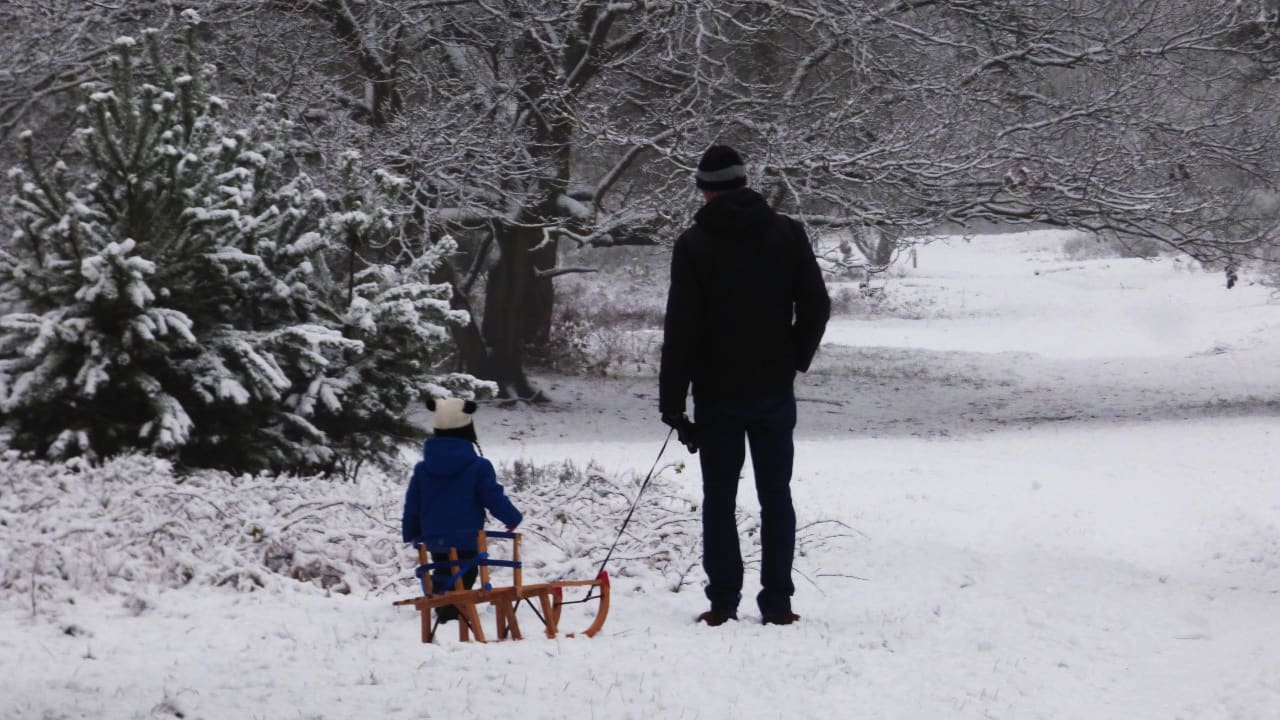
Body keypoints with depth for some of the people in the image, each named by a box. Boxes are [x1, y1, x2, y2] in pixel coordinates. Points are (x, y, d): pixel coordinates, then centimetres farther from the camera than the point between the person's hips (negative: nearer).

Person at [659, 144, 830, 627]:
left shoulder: (694, 245, -8)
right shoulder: (787, 234, 0)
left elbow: (681, 328, -9)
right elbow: (816, 306, 1)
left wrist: (672, 401, -6)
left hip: (718, 393, -2)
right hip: (775, 391, 2)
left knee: (719, 499, 6)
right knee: (776, 496, 8)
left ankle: (723, 603, 3)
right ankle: (777, 602, 6)